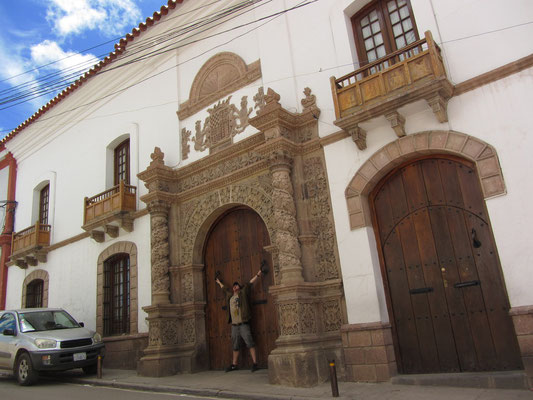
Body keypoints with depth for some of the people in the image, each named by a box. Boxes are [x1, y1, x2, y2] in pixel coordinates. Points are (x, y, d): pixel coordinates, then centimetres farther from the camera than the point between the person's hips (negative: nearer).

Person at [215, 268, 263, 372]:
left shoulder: (243, 292, 5)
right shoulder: (229, 295, 18)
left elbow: (250, 283, 4)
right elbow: (224, 288, 34)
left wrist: (258, 274, 4)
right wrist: (219, 282, 49)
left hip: (243, 324, -6)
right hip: (234, 324, 6)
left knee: (250, 343, -9)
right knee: (235, 346, 11)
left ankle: (255, 364, -9)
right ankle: (234, 365, 19)